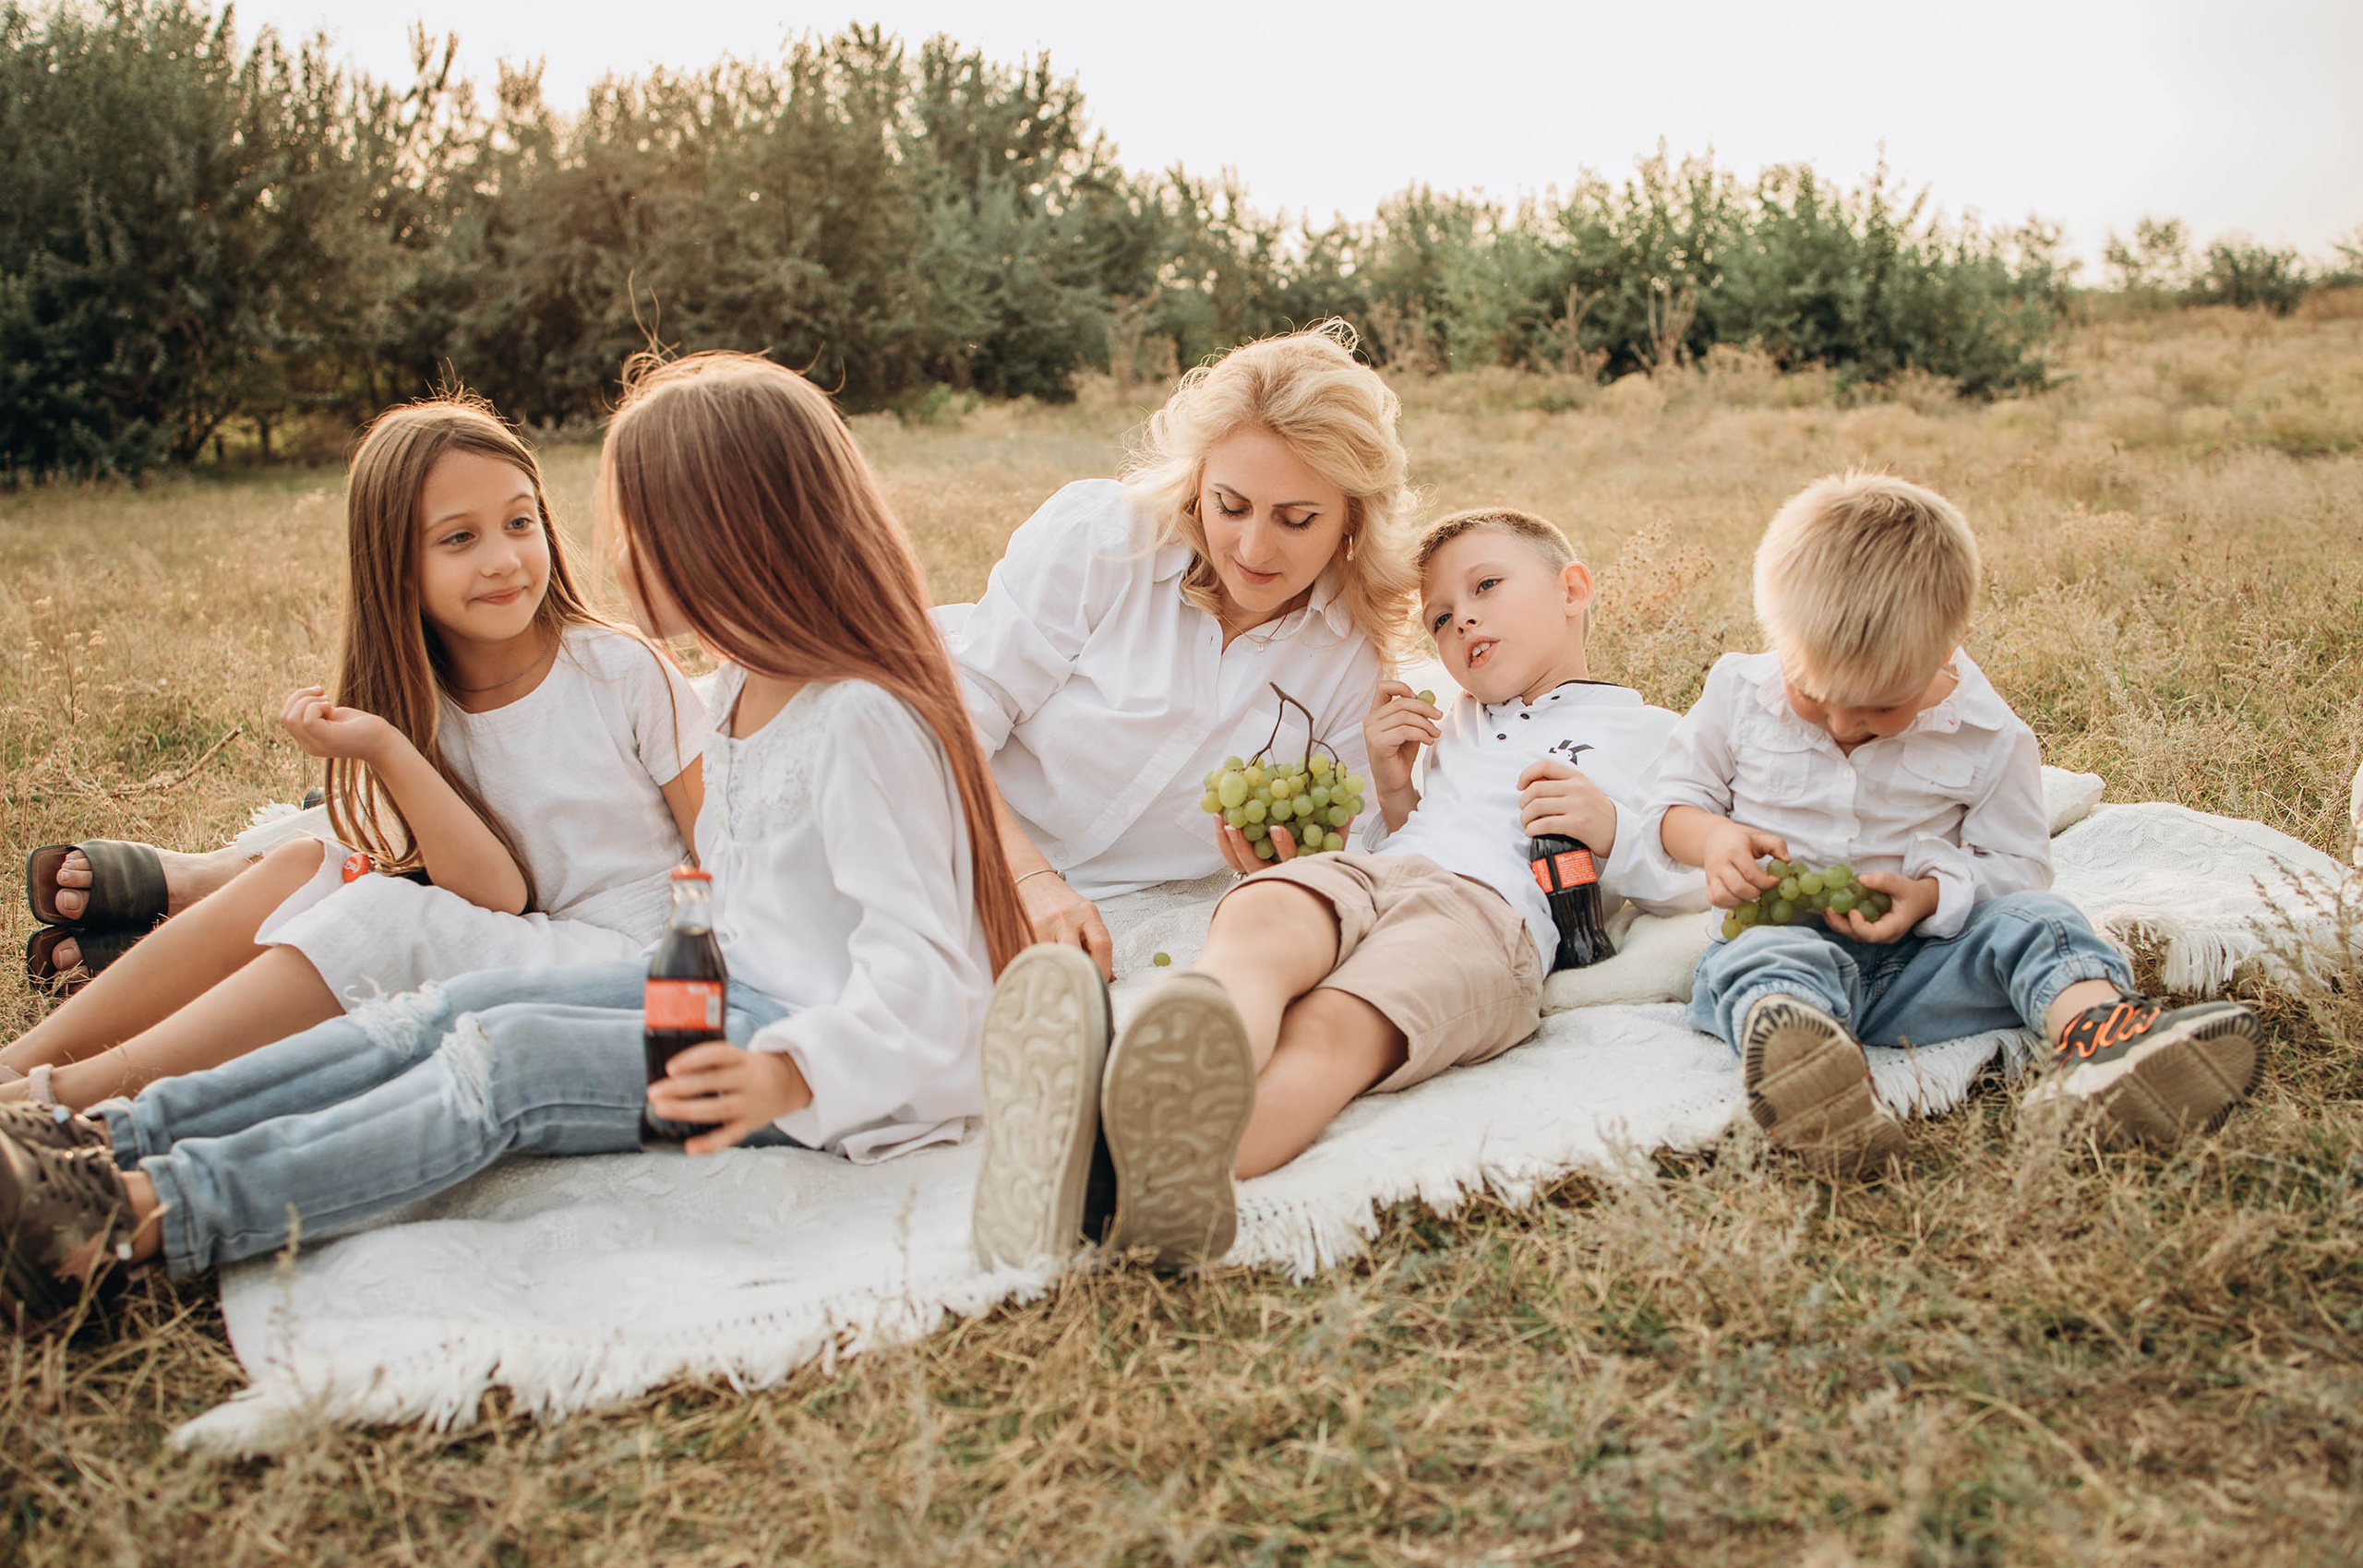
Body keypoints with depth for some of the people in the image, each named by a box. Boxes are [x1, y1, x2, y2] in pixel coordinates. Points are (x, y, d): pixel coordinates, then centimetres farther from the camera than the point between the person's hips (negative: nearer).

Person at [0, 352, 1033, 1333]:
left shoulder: (864, 719, -20)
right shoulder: (740, 691, 12)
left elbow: (916, 957, -28)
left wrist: (791, 1071, -41)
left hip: (833, 1042, -9)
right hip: (732, 990, 9)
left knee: (505, 1059, -24)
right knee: (453, 1010, -6)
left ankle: (138, 1218, -29)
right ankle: (106, 1144, -11)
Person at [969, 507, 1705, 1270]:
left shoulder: (1650, 733, 26)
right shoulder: (1450, 724, 42)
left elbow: (1697, 886, 18)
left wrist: (1611, 832, 1)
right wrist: (1392, 786, 24)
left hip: (1492, 909, -4)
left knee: (1334, 1025, -38)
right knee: (1256, 920, -36)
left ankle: (1165, 1171, -68)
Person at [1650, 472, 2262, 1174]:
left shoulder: (1987, 735, -3)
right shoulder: (1740, 695, -1)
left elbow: (2017, 866, 5)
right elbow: (1677, 795, 11)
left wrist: (1932, 896, -16)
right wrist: (1713, 839, -14)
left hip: (1923, 953, 2)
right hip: (1785, 930, -2)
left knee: (2035, 920, -23)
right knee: (1764, 961, -37)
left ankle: (2097, 1030, -55)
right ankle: (1797, 1061, -72)